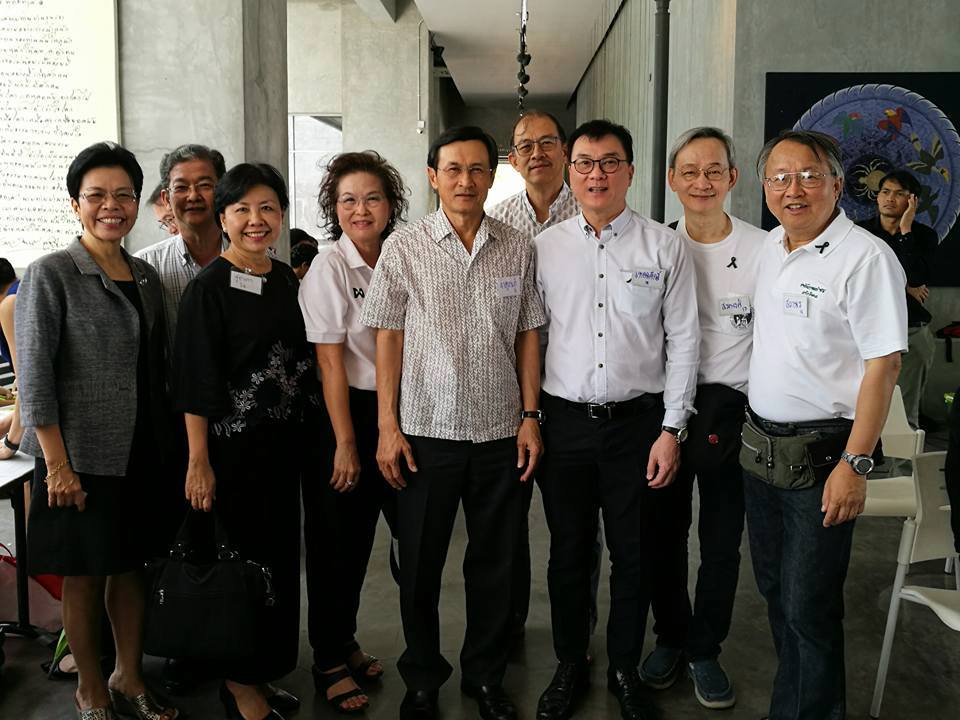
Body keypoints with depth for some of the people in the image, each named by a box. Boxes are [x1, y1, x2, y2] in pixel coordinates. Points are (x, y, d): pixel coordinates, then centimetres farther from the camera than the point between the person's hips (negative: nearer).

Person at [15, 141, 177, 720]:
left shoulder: (146, 276, 8)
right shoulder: (51, 275, -9)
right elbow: (34, 377, -12)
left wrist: (164, 443, 11)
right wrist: (57, 464, -15)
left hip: (141, 454, 5)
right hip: (82, 456, -5)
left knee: (131, 566, 14)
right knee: (85, 575, 8)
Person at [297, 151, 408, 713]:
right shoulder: (329, 268, -11)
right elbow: (331, 363, -14)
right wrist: (345, 444, -15)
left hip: (392, 413, 5)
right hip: (344, 416, -5)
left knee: (361, 539, 15)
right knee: (338, 541, 5)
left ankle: (346, 644, 34)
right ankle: (329, 663, 21)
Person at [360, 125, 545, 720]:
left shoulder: (519, 248, 3)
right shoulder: (404, 248, -2)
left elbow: (527, 335, 7)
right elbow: (389, 339, -1)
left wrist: (530, 416, 1)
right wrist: (388, 427, -4)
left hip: (501, 432, 2)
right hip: (426, 431, -1)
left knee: (495, 563, 12)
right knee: (420, 565, 10)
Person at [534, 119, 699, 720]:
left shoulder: (665, 247, -1)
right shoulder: (545, 247, 4)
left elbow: (683, 341, -1)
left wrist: (672, 429, -5)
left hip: (637, 421, -1)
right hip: (565, 420, 1)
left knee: (633, 555, 10)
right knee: (569, 553, 12)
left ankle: (626, 670, 30)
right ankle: (570, 668, 31)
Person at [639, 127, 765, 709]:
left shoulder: (760, 248, -6)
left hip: (730, 405, -2)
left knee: (722, 536, 8)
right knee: (663, 528, 12)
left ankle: (704, 649, 27)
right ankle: (670, 637, 32)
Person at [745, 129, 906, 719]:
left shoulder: (867, 257, -15)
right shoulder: (770, 247, 8)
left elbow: (884, 364, -18)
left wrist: (855, 464, -21)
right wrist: (752, 428, 16)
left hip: (821, 455, -7)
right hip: (761, 445, 8)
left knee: (808, 609, 1)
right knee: (775, 590, 19)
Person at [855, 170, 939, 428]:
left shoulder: (925, 235, 6)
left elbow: (918, 278, -12)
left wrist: (905, 231, -10)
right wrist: (903, 287, -7)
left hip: (912, 333, 0)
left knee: (906, 415, 0)